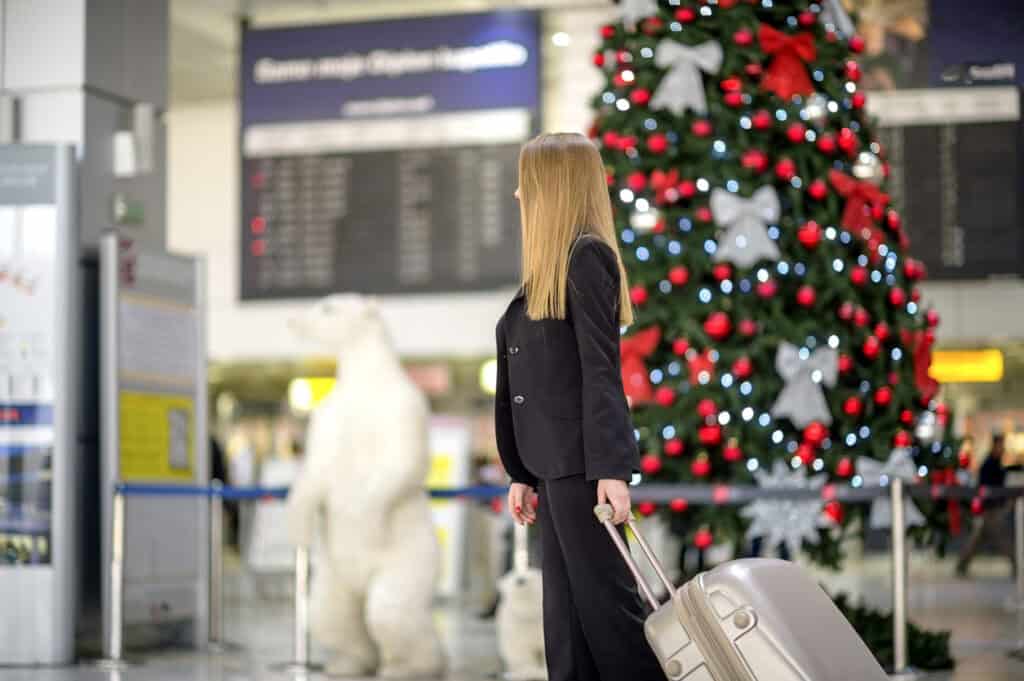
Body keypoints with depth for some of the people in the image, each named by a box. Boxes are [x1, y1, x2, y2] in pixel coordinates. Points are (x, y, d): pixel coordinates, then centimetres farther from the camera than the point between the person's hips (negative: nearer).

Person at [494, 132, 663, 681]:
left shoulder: (586, 256, -9)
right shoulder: (551, 267, 17)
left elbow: (601, 368, -16)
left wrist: (610, 469, -21)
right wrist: (521, 473, 18)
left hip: (583, 464, -9)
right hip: (553, 466, 9)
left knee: (603, 600, -5)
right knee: (566, 612, 9)